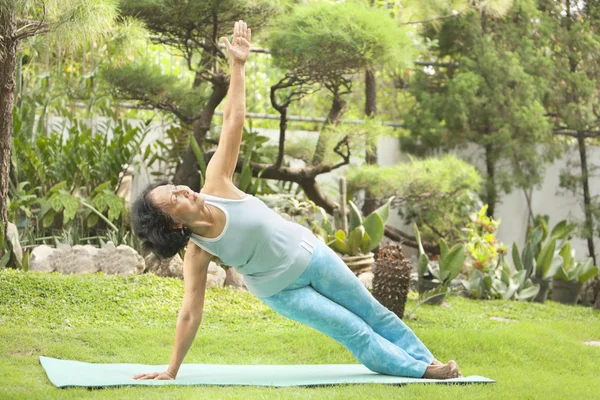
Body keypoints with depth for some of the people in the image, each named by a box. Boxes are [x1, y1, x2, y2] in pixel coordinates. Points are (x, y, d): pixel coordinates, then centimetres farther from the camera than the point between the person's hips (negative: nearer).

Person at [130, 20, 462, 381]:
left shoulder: (215, 185, -20)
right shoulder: (197, 252, -25)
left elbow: (233, 121, -20)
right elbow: (191, 312, -20)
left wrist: (238, 66, -24)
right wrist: (171, 371, -20)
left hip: (309, 252, 4)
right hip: (279, 290, -3)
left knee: (372, 313, 15)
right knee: (354, 332, -1)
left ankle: (426, 359, 31)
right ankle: (418, 369, 16)